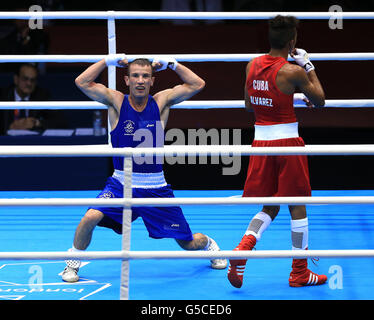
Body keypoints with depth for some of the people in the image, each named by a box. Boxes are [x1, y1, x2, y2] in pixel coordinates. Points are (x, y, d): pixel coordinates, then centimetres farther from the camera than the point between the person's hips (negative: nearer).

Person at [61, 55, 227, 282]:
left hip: (155, 188, 1)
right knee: (91, 218, -27)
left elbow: (197, 84, -2)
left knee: (188, 244, 7)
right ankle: (73, 263, 0)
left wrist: (170, 64, -3)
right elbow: (82, 82, -14)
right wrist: (110, 61, -11)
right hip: (121, 185, -1)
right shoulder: (117, 102, -4)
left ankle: (208, 244, 45)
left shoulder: (161, 102, -1)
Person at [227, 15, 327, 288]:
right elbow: (320, 101, 1)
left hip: (260, 140, 5)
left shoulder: (252, 66, 4)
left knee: (270, 206, 14)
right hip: (287, 140, -5)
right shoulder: (293, 71, -13)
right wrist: (309, 66, 8)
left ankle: (242, 249, -11)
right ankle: (299, 272, 12)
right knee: (297, 206, 6)